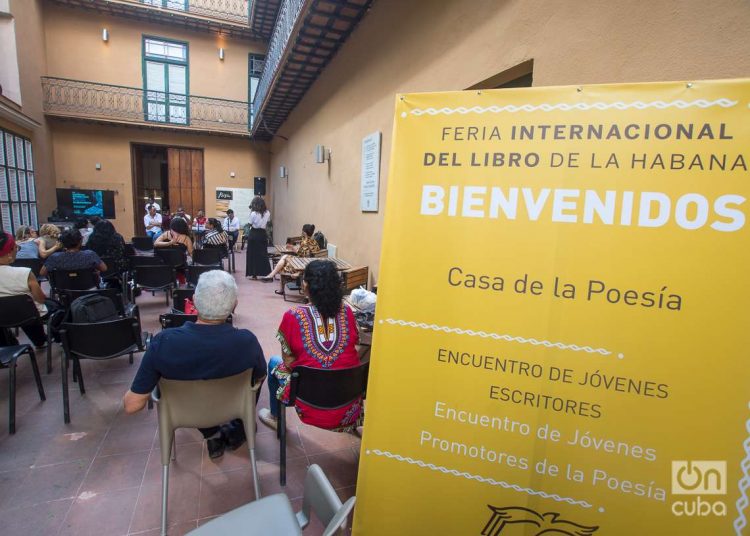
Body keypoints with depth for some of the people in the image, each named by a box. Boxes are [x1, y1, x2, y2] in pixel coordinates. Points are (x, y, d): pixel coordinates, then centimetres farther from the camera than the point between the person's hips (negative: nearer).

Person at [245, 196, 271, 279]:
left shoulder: (253, 213, -13)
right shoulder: (267, 213, 0)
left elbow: (250, 224, -5)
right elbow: (267, 223, 5)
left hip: (254, 234, -4)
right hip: (263, 234, 4)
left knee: (253, 254, 6)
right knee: (263, 254, 10)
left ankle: (254, 274, 9)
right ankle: (266, 273, 11)